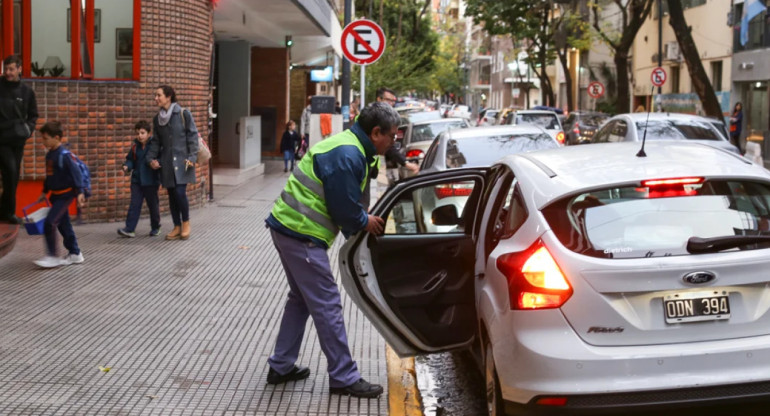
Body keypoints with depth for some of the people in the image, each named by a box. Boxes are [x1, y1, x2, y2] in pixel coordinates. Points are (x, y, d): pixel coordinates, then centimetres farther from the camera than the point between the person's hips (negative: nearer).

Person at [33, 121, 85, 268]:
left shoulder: (65, 155, -17)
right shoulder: (49, 155, 9)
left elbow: (76, 173, -20)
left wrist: (80, 192, -26)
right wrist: (44, 192, 25)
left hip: (65, 195, -9)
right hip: (56, 195, 9)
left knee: (49, 223, -13)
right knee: (64, 225, 12)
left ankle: (52, 256, -7)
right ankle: (75, 254, 21)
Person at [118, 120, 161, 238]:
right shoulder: (135, 147, 7)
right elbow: (130, 160, 14)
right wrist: (127, 166, -5)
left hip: (151, 181, -4)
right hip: (137, 180, 4)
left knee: (153, 204, 8)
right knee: (134, 204, -2)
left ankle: (155, 227, 24)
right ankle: (130, 229, -6)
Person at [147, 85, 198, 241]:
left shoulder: (184, 114, -6)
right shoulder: (157, 119, 9)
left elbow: (193, 136, -5)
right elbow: (156, 141, 15)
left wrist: (192, 157, -12)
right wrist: (151, 158, 2)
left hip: (181, 160, -5)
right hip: (166, 162, 5)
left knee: (180, 192, -13)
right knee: (172, 194, 6)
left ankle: (186, 222, 9)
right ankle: (177, 227, 16)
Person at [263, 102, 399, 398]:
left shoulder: (347, 145, 13)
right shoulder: (348, 156, -21)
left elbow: (343, 201, 20)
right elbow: (344, 209, -19)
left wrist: (361, 219, 10)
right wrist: (365, 222, -2)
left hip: (287, 227, 11)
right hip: (302, 234, -11)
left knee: (301, 299, 21)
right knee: (327, 306, -3)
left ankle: (281, 367, 29)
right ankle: (344, 378, 5)